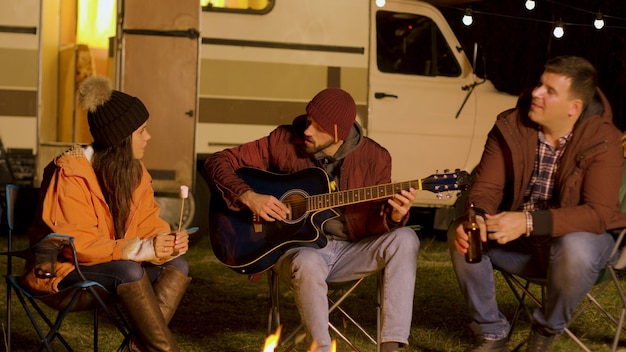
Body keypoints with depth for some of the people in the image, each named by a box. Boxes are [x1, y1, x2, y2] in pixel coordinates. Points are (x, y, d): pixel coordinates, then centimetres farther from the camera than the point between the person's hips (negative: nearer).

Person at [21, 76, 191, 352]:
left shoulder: (135, 172, 4)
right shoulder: (71, 174, -20)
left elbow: (148, 223, 4)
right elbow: (76, 243, -25)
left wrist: (166, 240, -21)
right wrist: (138, 249, -36)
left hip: (116, 263, 8)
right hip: (63, 270, -8)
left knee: (177, 265, -15)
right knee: (130, 271, -34)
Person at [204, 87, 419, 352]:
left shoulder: (373, 157, -5)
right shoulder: (285, 141, -8)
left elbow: (373, 224, -4)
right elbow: (216, 162, -5)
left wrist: (393, 216, -28)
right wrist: (249, 197, -21)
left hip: (350, 249, 3)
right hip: (299, 247, -2)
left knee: (405, 239, -24)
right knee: (308, 264, -39)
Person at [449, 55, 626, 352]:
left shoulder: (602, 141, -19)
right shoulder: (511, 127, -8)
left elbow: (599, 213, -26)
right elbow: (486, 187, -6)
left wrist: (530, 222, -37)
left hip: (577, 237, -3)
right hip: (518, 243, 4)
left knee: (575, 250, -38)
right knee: (460, 235, -22)